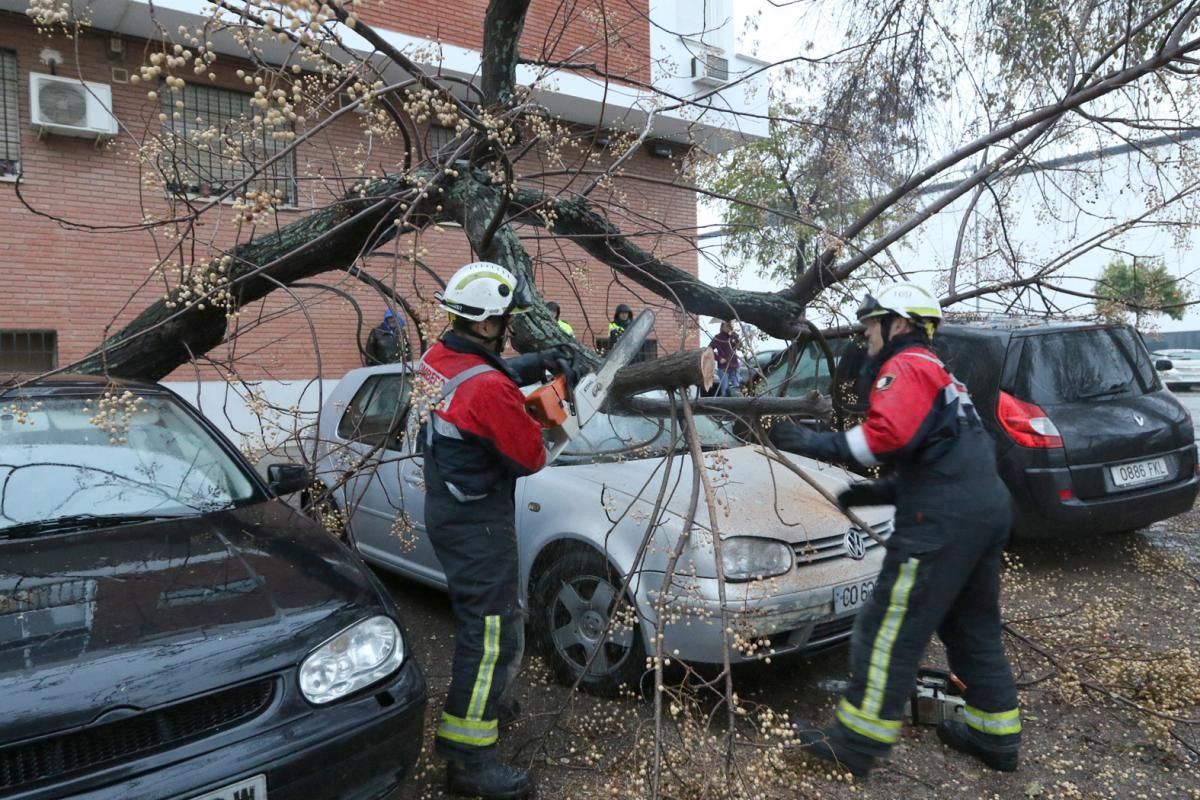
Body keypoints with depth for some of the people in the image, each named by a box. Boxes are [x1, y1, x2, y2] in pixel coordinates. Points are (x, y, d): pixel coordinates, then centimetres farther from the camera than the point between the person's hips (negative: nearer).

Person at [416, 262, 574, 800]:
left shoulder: (437, 358, -1)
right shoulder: (490, 390, -29)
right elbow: (531, 459, -18)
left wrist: (534, 364, 8)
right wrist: (531, 420, 1)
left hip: (444, 508, 10)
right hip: (477, 523, -10)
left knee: (481, 614, 27)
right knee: (492, 631, -1)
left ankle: (482, 698, 46)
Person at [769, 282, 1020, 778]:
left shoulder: (906, 367, -4)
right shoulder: (938, 375, 27)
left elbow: (889, 435, -23)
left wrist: (818, 444, -17)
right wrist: (872, 494, 17)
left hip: (944, 520, -10)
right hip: (986, 509, 10)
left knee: (889, 630, -4)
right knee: (973, 628, 20)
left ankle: (856, 742, 3)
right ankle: (996, 736, 29)